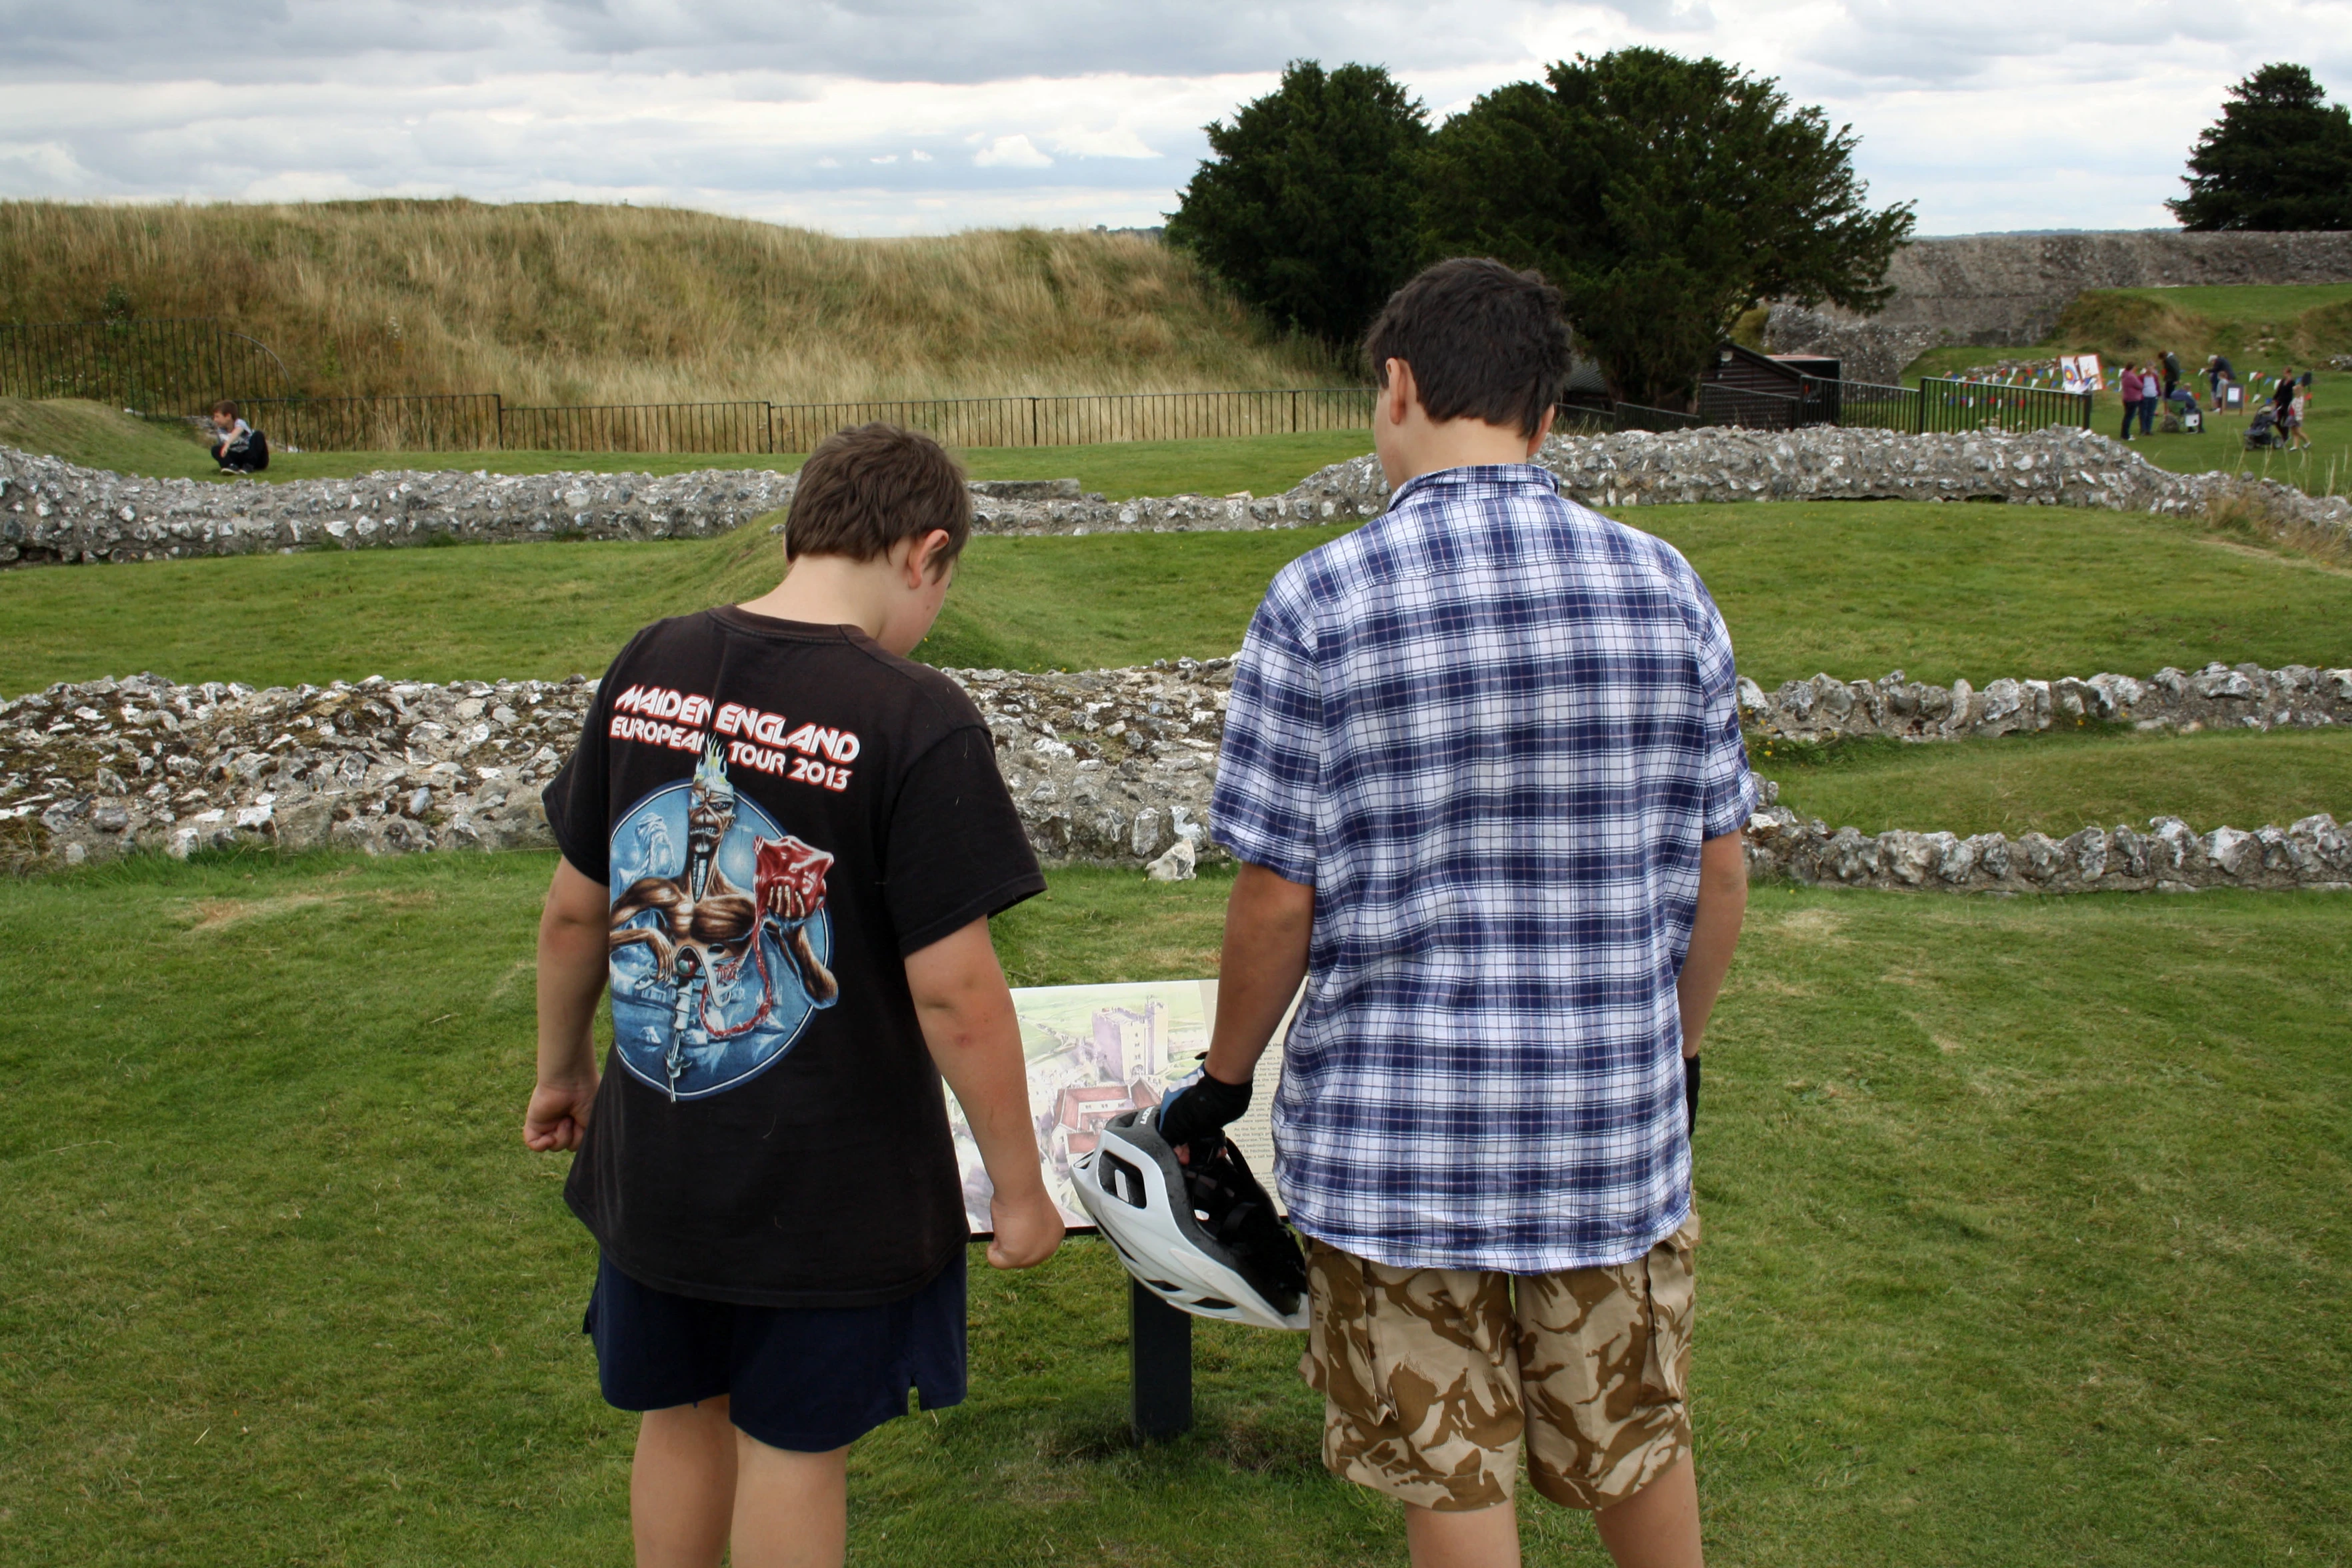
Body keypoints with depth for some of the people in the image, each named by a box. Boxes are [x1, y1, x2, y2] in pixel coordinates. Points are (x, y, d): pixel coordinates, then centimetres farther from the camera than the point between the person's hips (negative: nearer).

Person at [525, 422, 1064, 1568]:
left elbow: (574, 911, 6)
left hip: (651, 1161, 5)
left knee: (682, 1419, 23)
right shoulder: (917, 722, -20)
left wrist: (560, 1068, 22)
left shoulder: (648, 670, -3)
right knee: (794, 1450, 13)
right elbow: (955, 993, -20)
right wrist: (1019, 1188, -9)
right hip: (826, 1193, -5)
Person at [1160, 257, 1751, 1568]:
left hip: (1396, 1126, -3)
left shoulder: (1322, 601, -12)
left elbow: (1278, 898, -10)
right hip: (1618, 1116, 3)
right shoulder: (1666, 587, -2)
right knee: (1640, 1447, 22)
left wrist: (1224, 1079, 6)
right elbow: (1721, 871, 3)